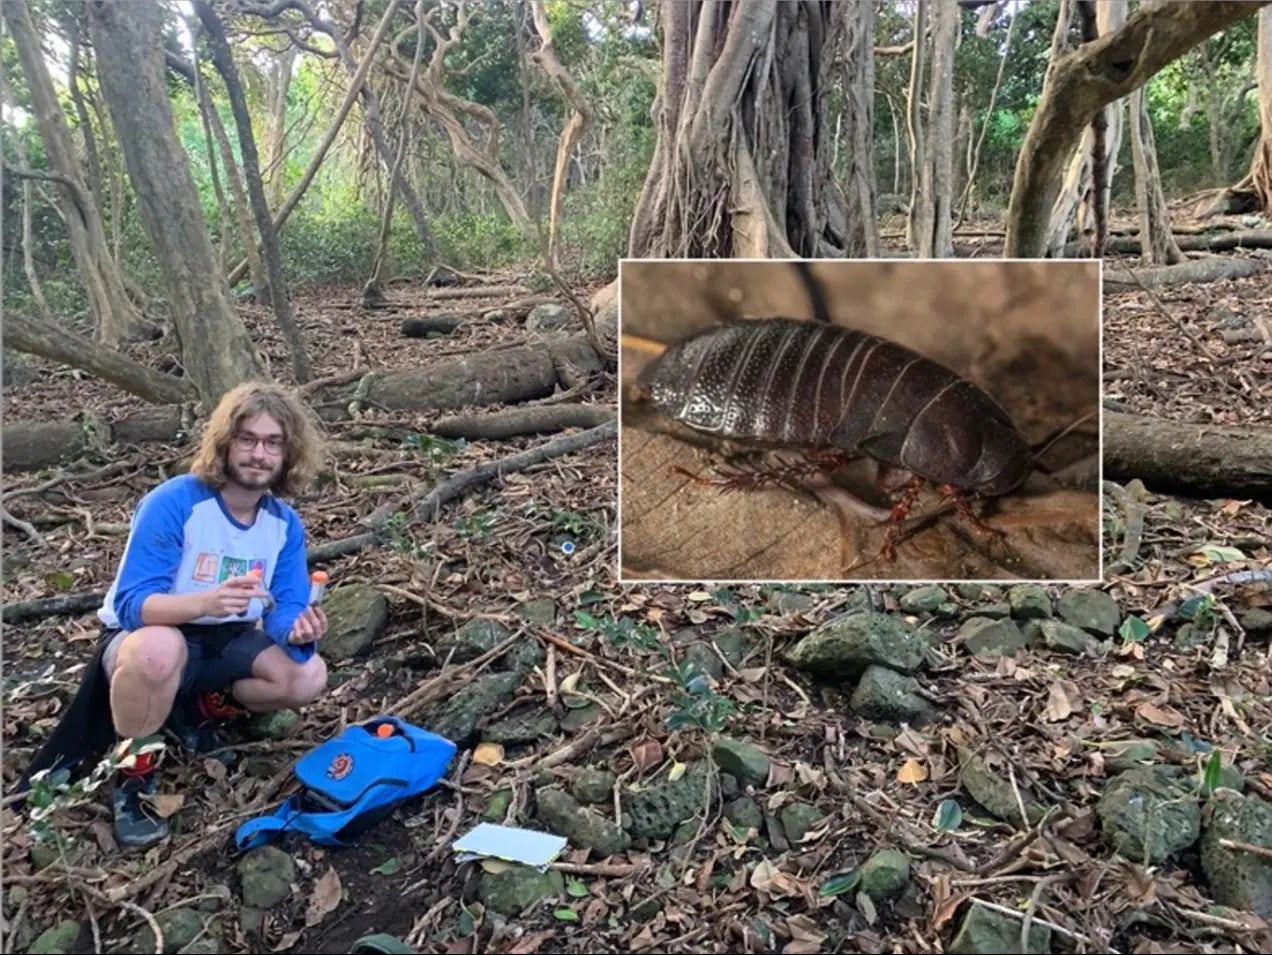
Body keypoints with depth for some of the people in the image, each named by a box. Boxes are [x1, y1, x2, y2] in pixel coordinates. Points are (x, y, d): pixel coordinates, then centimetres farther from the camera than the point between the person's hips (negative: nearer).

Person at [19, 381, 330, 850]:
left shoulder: (284, 522, -8)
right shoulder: (172, 503, -25)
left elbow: (283, 609, -12)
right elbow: (131, 605, -30)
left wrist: (297, 628, -38)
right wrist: (205, 602, -49)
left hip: (221, 640, 5)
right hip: (143, 639, -5)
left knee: (309, 676, -17)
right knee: (159, 648, -41)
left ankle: (195, 709, 9)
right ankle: (134, 769, -13)